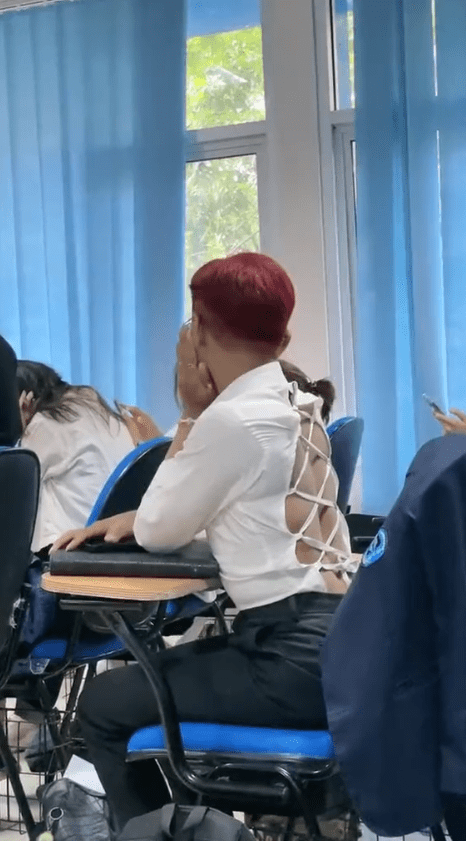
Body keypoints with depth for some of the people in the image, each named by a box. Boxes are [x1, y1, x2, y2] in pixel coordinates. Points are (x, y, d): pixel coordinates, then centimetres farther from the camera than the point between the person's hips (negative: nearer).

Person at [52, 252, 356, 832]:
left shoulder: (231, 419, -16)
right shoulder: (298, 409, 12)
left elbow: (159, 534, -3)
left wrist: (191, 412, -1)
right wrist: (132, 517, 12)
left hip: (293, 655, -9)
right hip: (325, 637, 9)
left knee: (102, 707, 1)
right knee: (141, 676, 24)